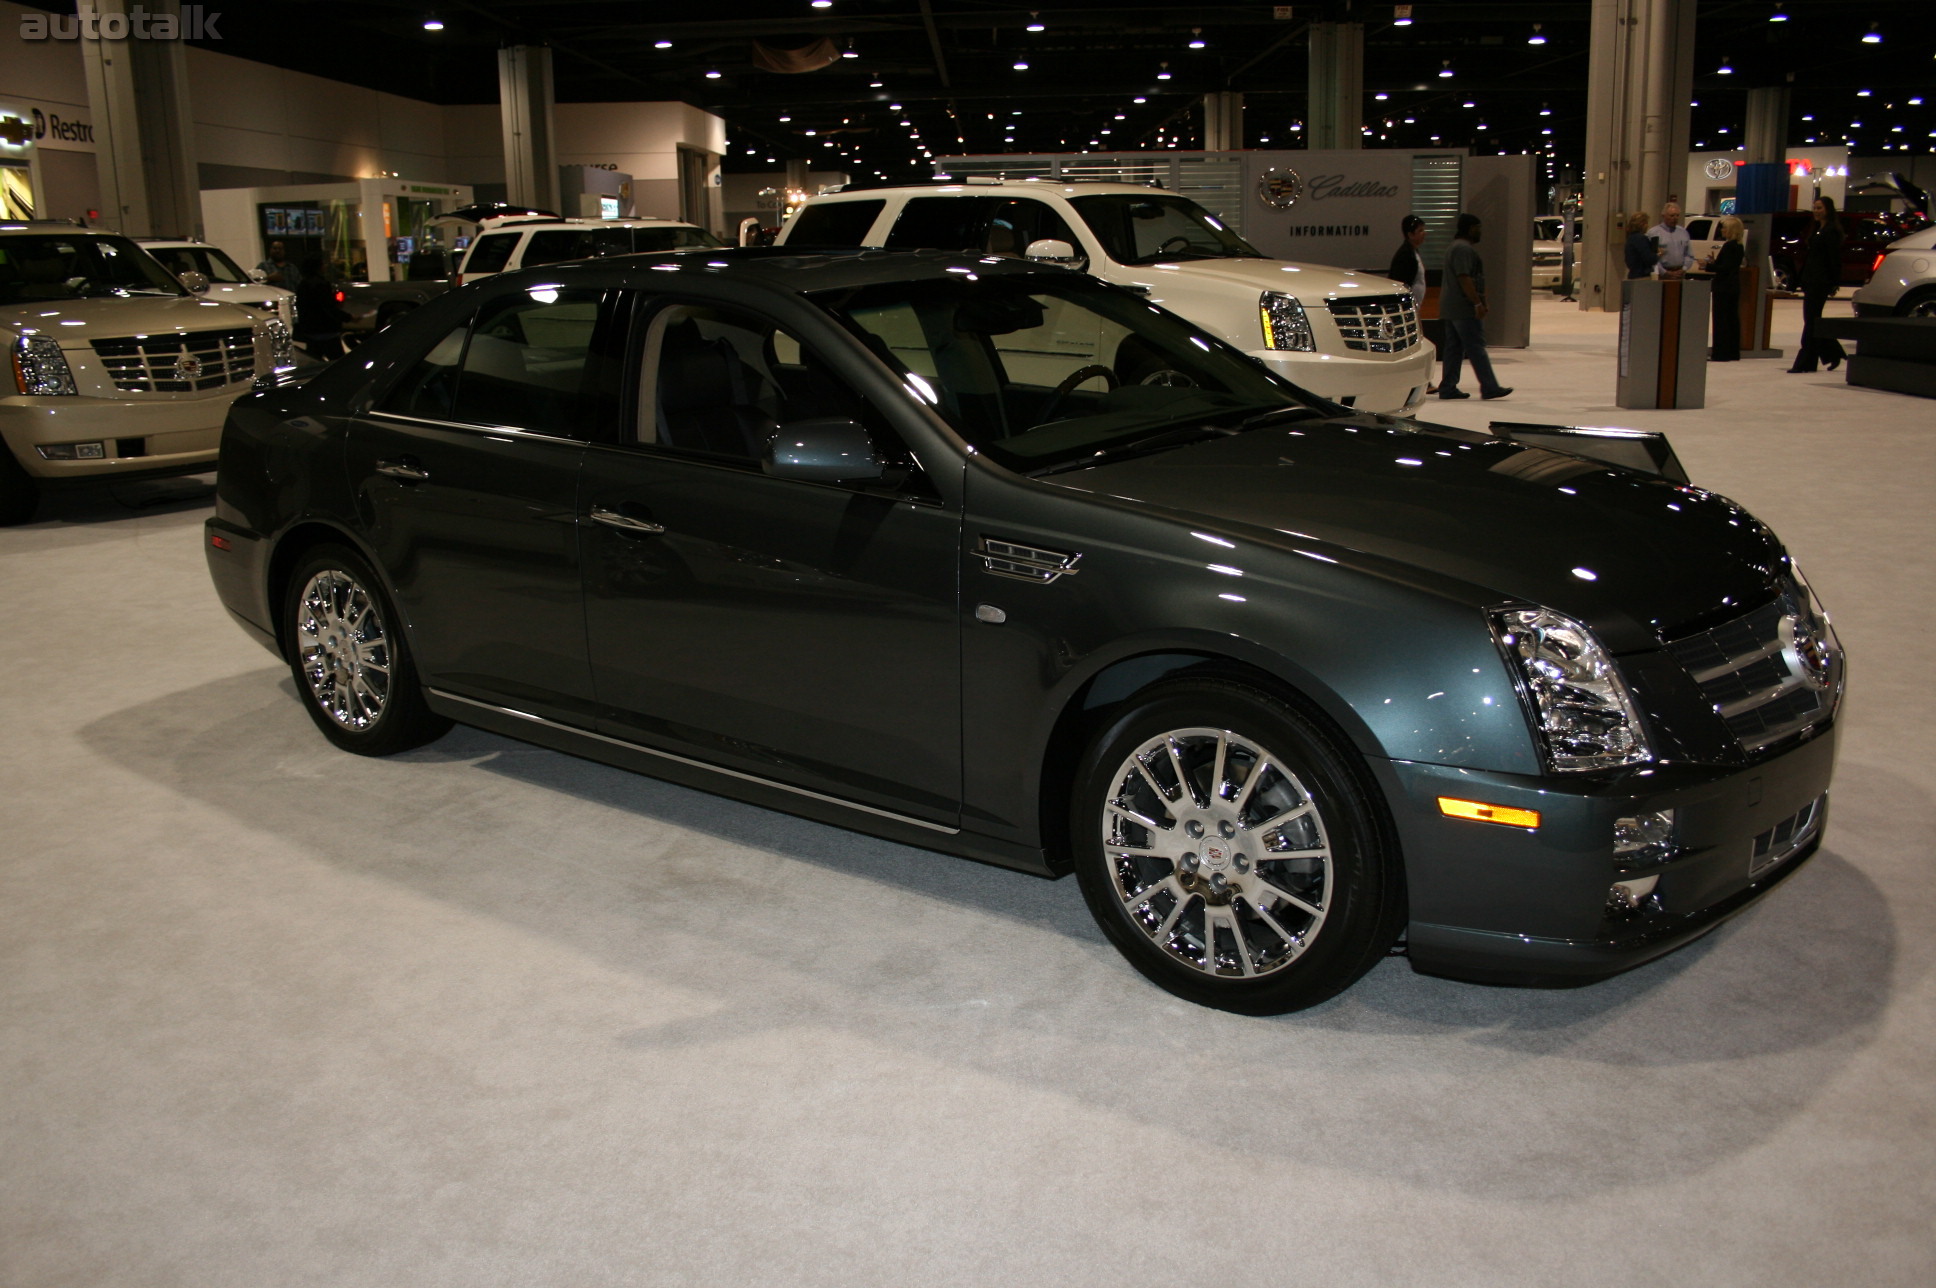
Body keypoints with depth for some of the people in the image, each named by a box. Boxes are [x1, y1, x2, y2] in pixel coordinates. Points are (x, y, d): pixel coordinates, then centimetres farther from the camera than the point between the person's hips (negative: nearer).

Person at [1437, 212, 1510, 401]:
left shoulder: (1457, 247, 21)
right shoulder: (1464, 249, -14)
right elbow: (1464, 278, -23)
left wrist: (1480, 302, 26)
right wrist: (1478, 303, -24)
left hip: (1451, 308, 11)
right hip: (1464, 308, -11)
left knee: (1453, 348, 9)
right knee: (1476, 348, -9)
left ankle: (1448, 388, 9)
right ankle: (1489, 387, -8)